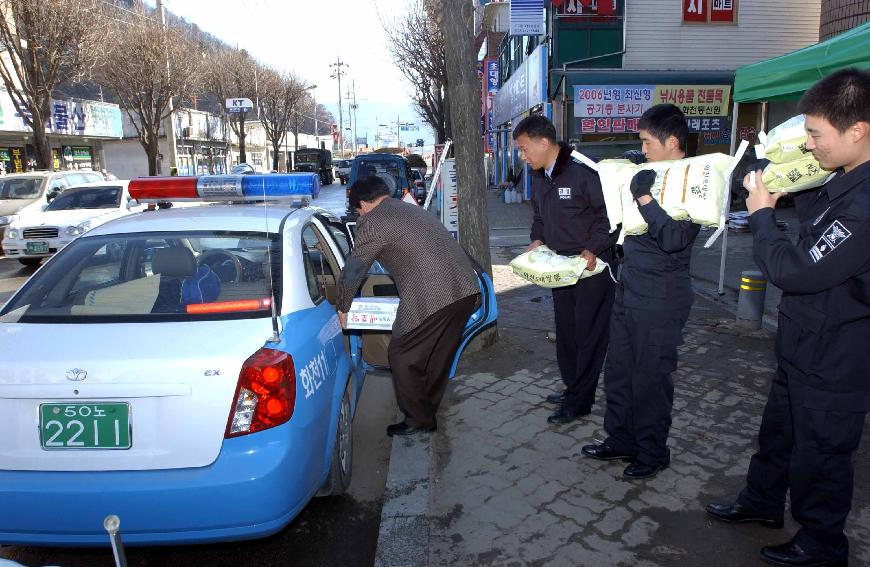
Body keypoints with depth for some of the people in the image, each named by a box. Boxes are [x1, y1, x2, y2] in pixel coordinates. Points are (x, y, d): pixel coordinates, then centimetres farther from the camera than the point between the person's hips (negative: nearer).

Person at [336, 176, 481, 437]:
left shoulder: (372, 222, 1)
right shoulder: (414, 210, 26)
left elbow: (352, 272, 4)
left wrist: (343, 309, 18)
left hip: (430, 297, -8)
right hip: (467, 290, 9)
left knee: (403, 357, 9)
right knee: (438, 356, 20)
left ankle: (418, 420, 18)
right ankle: (427, 411, 34)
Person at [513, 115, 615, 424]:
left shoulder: (583, 173, -21)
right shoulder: (537, 177, 7)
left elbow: (611, 214, -16)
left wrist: (594, 250, -22)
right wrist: (537, 240, 4)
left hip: (592, 264, -8)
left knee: (588, 333, 0)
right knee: (565, 330, 15)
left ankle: (579, 401, 9)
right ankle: (572, 387, 30)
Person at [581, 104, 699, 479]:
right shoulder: (652, 176, 12)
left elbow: (675, 239, -25)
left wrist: (645, 198, -25)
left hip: (660, 299, -9)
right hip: (629, 289, 9)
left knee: (650, 378, 4)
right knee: (618, 371, 16)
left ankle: (652, 452, 22)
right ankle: (621, 440, 32)